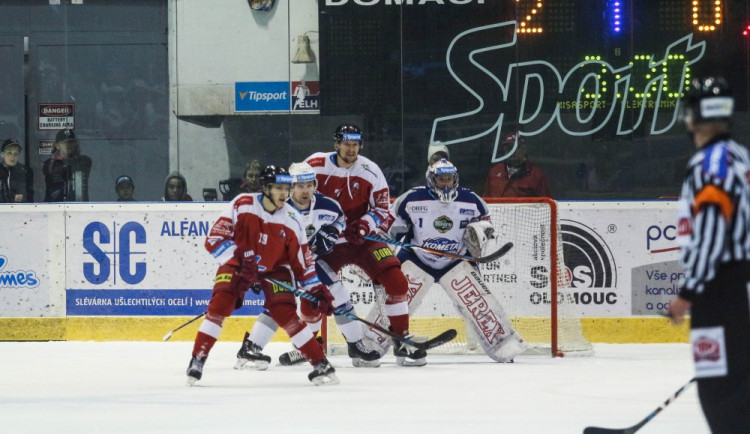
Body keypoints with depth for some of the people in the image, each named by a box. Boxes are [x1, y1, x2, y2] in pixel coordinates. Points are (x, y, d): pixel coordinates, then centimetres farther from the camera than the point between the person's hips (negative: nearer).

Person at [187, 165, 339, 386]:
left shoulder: (293, 220, -9)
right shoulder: (241, 206, -19)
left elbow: (301, 259, 1)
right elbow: (214, 239, -20)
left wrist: (316, 288, -4)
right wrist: (239, 259, -32)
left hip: (275, 269, 1)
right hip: (237, 265, -1)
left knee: (285, 312, -15)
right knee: (220, 304, -22)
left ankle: (321, 364, -8)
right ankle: (197, 360, -13)